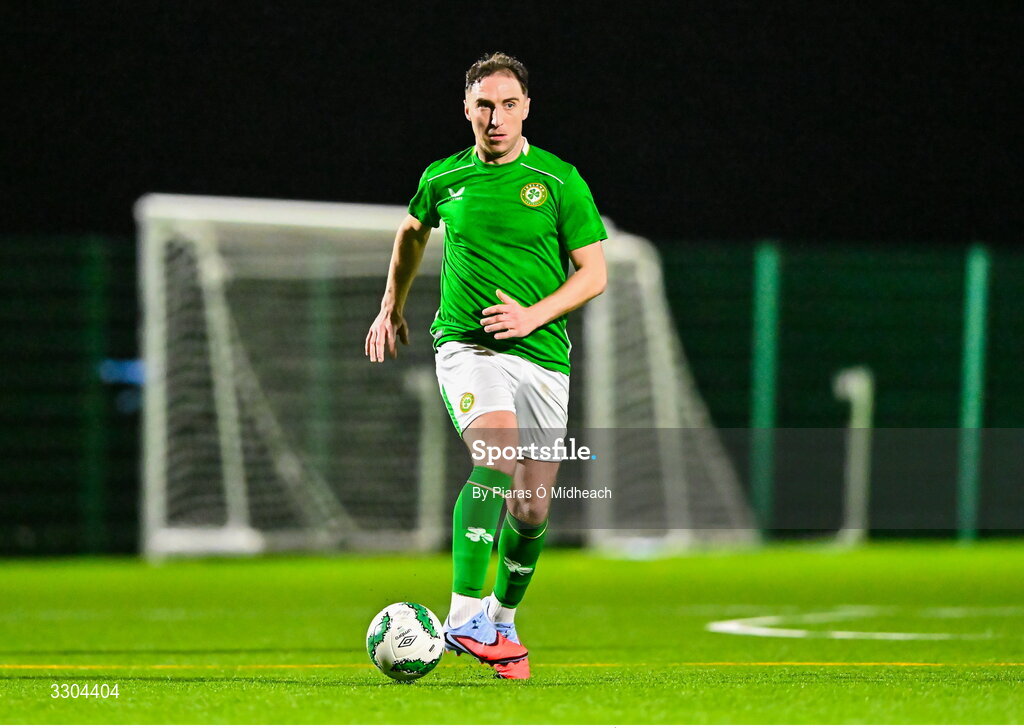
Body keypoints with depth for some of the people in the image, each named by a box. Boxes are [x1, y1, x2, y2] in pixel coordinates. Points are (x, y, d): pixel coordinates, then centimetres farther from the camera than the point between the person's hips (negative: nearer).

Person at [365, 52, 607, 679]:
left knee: (532, 510, 3)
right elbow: (413, 232, 28)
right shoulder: (443, 179, 6)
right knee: (497, 455, -28)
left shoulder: (559, 180, -1)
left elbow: (594, 273, 0)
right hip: (466, 343, -1)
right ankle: (466, 616, -31)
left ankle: (503, 621, 29)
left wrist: (534, 315, -14)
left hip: (542, 355, 1)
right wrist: (392, 308, 32)